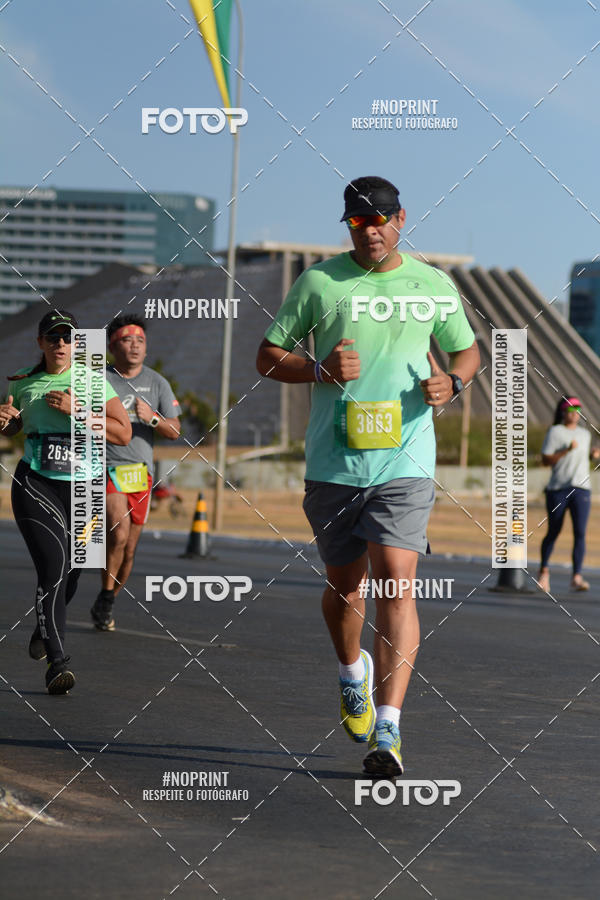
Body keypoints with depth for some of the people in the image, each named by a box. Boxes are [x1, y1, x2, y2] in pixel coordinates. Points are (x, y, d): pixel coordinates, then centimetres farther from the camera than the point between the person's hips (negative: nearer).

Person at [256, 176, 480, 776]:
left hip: (404, 463, -1)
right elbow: (268, 356, 6)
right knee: (344, 589, 11)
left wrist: (451, 381, -1)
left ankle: (387, 732, -17)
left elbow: (467, 349, 22)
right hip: (332, 467, 1)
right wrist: (320, 370, -13)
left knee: (396, 583, -15)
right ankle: (352, 674, 44)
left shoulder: (433, 286, 7)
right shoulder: (319, 282, 3)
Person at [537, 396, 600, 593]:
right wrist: (567, 450, -17)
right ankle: (544, 570, 28)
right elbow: (546, 460, -7)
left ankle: (577, 577, -16)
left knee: (580, 532, -12)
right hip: (557, 488, -3)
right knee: (553, 532, 7)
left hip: (581, 489, 3)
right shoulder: (554, 432, 0)